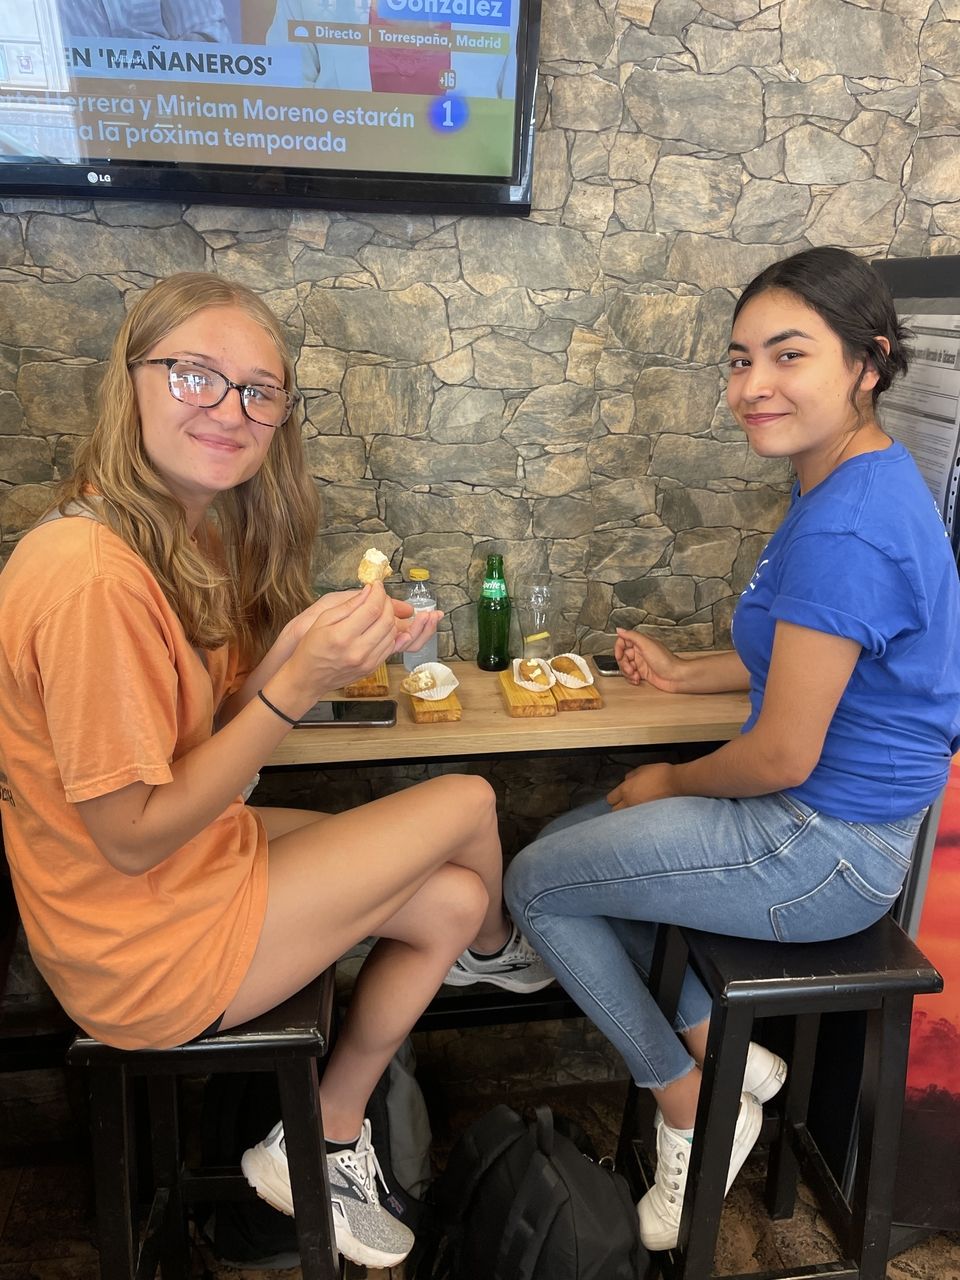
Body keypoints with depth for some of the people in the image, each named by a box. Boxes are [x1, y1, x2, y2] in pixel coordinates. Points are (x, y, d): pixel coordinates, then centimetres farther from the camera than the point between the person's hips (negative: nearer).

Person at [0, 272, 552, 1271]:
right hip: (146, 947, -8)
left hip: (205, 849, 8)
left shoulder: (199, 531, 1)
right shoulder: (91, 571, -28)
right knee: (467, 805, -2)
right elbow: (133, 836, -22)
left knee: (451, 899, 8)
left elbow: (213, 730, 3)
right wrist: (297, 686, -27)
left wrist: (301, 647, -14)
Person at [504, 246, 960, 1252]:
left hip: (827, 849, -10)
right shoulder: (865, 483, 5)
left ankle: (694, 1109, 18)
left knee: (534, 885, 0)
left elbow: (784, 755, -25)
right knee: (570, 842, 17)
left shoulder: (845, 530, -28)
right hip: (830, 817, 10)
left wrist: (670, 783, -6)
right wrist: (686, 673, 13)